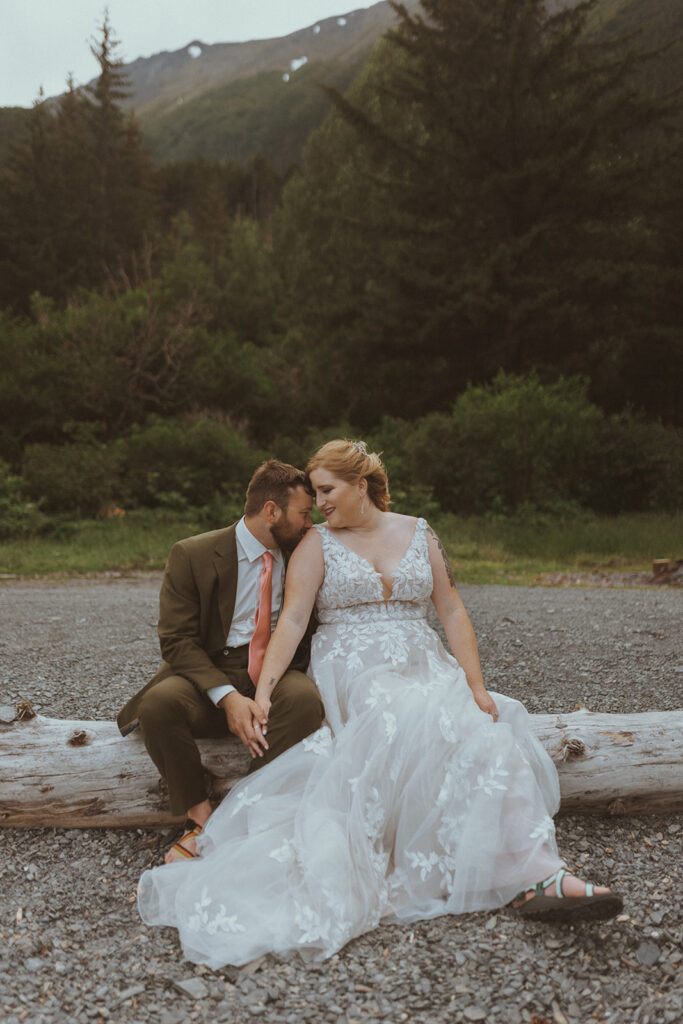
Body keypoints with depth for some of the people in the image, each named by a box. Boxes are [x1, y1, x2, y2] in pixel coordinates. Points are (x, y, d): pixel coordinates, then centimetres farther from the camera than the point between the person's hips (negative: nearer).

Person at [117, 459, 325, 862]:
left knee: (305, 697, -33)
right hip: (210, 675, -2)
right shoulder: (193, 555, -4)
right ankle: (200, 816, -15)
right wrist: (227, 697, -23)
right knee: (161, 701, -34)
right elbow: (177, 640, -9)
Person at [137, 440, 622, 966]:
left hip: (423, 666, 3)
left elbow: (453, 612, 9)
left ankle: (535, 875, -32)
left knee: (483, 732, -27)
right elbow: (292, 620, -5)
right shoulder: (317, 543, 6)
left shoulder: (418, 534, 13)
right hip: (352, 673, -3)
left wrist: (476, 685, -3)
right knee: (413, 723, -34)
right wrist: (264, 689, -20)